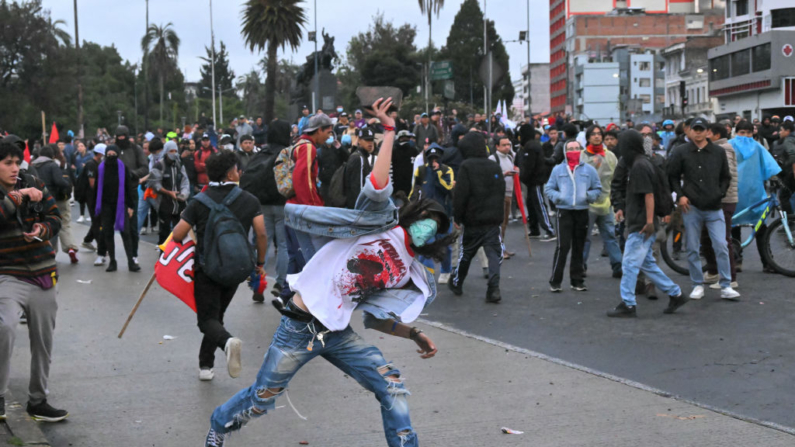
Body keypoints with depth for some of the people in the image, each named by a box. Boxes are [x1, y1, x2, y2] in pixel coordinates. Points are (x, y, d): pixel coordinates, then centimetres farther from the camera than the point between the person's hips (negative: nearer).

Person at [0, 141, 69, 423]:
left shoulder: (35, 186, 8)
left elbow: (55, 218, 7)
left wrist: (43, 230, -12)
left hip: (43, 275, 4)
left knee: (43, 341, 10)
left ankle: (38, 401, 26)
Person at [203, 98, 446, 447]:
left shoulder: (408, 275, 11)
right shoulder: (383, 222, -3)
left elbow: (377, 318, 9)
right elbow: (377, 186, -20)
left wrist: (413, 335, -1)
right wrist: (389, 129, -21)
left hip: (337, 334, 5)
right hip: (300, 325, -5)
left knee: (393, 389, -10)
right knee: (261, 400, 8)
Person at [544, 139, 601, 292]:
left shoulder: (589, 170, 7)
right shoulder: (558, 169, 7)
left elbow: (598, 189, 10)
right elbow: (548, 188, 10)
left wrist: (589, 196, -10)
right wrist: (556, 196, -10)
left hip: (582, 212, 2)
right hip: (564, 212, -2)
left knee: (579, 248, 9)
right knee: (563, 246, -11)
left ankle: (577, 280, 19)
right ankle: (555, 281, -3)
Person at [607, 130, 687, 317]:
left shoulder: (639, 166, -17)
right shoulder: (642, 162, 14)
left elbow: (649, 195, -20)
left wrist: (649, 221, -22)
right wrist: (624, 209, 24)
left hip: (641, 226, -10)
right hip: (638, 223, 10)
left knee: (630, 264, -5)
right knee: (646, 263, 16)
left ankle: (628, 305, 0)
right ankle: (675, 294, 21)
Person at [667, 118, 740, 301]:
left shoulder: (719, 152, 7)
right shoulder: (680, 152, 3)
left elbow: (726, 177, 16)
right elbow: (672, 176, 8)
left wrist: (720, 193, 2)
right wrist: (680, 195, -3)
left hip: (714, 207, 0)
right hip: (691, 207, 0)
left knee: (721, 247, -6)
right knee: (693, 249, 5)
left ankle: (726, 287, 1)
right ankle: (698, 285, 16)